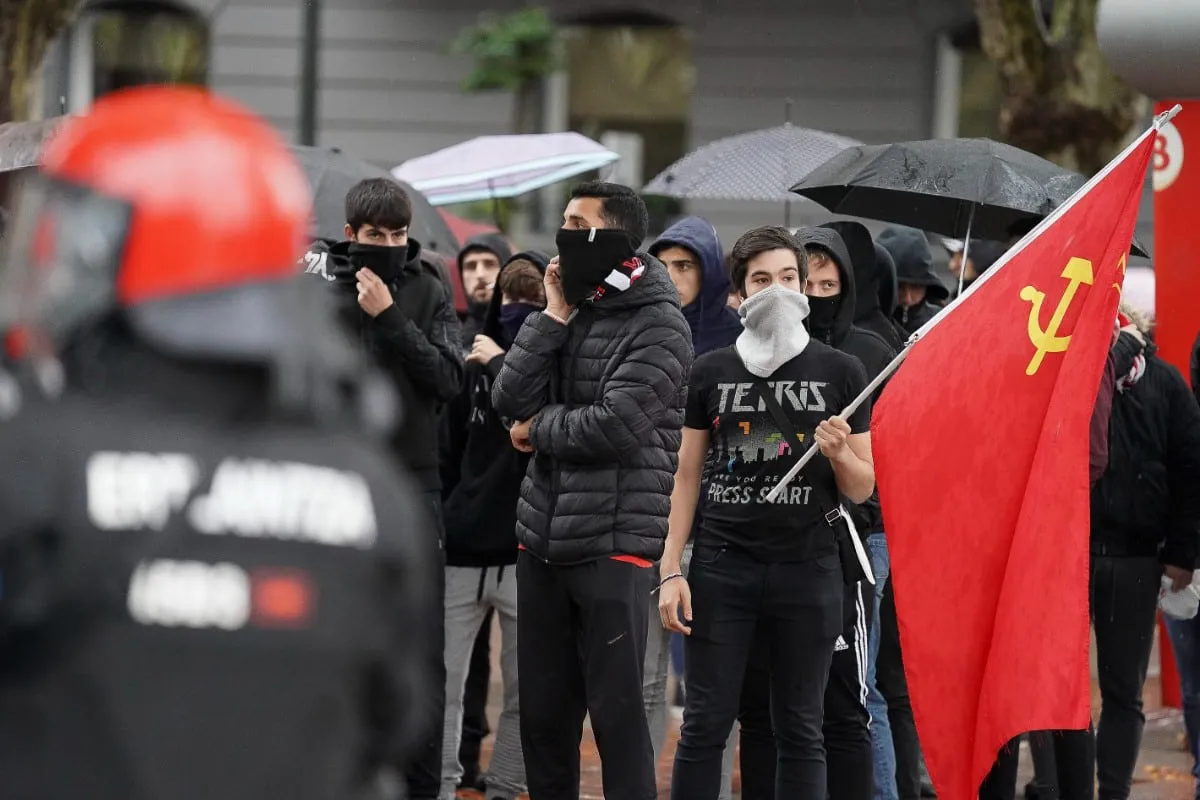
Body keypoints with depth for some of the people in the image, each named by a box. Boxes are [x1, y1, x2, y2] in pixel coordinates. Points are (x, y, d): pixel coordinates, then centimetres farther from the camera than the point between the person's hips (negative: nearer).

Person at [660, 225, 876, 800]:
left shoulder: (840, 373, 5)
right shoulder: (711, 372, 8)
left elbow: (862, 489, 7)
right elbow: (686, 477, 9)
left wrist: (840, 453, -15)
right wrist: (670, 572, 1)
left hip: (808, 571, 0)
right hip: (722, 568, 1)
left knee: (800, 730, 4)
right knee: (705, 725, -1)